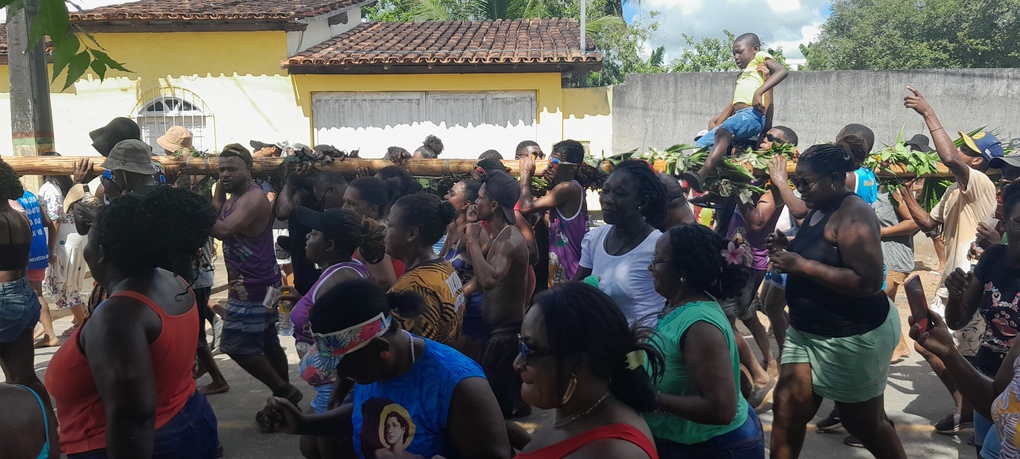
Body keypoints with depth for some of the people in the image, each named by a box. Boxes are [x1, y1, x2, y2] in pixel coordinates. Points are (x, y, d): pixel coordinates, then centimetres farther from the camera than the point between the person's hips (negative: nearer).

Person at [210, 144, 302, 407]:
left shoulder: (254, 198, -18)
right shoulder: (236, 197, 16)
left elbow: (223, 230, -31)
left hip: (253, 285, -10)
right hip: (254, 282, 10)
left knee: (237, 345, -9)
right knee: (267, 342, 15)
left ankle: (283, 391, 2)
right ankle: (285, 392, 24)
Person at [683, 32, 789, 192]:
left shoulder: (760, 57, 12)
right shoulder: (742, 75, 36)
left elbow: (782, 71, -8)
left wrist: (759, 92, -20)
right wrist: (717, 120, 13)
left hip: (753, 114, -10)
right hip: (739, 116, 10)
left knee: (724, 131, -37)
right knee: (700, 145, 2)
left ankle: (701, 175, -54)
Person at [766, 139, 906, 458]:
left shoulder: (854, 214, -21)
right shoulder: (819, 211, 7)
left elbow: (868, 282, -29)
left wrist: (801, 265, -27)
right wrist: (789, 249, 0)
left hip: (854, 336, -8)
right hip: (807, 331, 9)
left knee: (865, 425, 11)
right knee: (786, 412, 5)